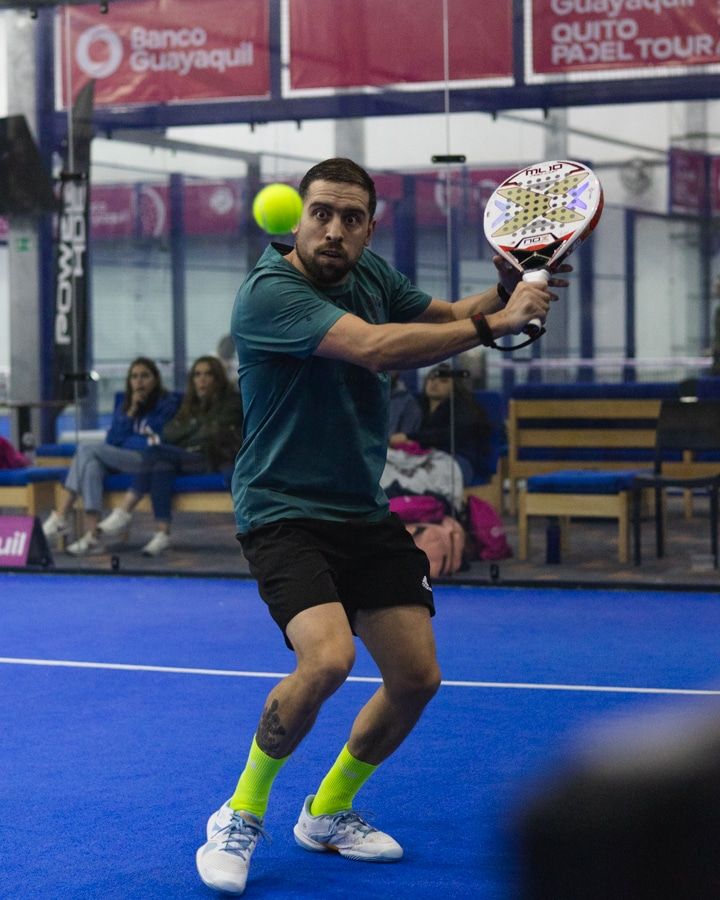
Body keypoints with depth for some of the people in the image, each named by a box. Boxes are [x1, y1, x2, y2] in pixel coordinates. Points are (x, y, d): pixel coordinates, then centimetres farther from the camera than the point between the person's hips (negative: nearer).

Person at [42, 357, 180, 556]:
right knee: (92, 464, -27)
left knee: (87, 449, -21)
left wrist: (125, 440, 2)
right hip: (120, 459, 6)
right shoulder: (124, 403, 22)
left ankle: (61, 516, -25)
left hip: (148, 460, -6)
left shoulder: (167, 403, 4)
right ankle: (91, 535, -38)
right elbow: (112, 439, 11)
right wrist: (132, 411, 1)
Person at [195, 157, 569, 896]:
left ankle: (326, 813, 29)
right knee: (327, 657, -29)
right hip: (284, 511, -8)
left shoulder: (370, 274, 5)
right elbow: (372, 347, -32)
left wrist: (507, 287, -2)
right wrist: (492, 325, -25)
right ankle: (241, 815, -5)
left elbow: (446, 320, 20)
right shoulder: (270, 290, -19)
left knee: (416, 677, 5)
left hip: (362, 513, 8)